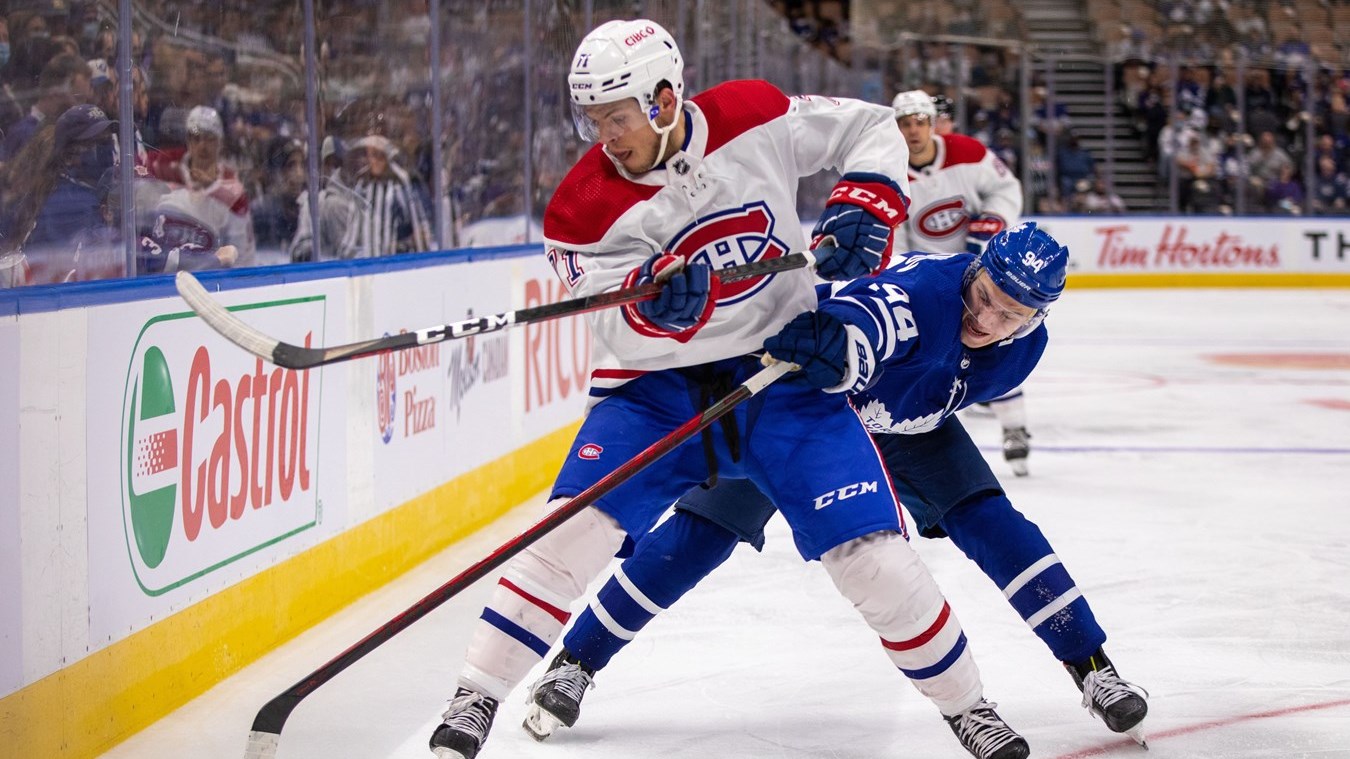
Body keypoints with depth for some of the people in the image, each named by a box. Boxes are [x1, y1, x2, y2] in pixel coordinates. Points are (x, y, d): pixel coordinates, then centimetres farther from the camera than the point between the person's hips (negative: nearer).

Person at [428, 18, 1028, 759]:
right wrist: (653, 302, -41)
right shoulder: (587, 204, -13)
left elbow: (870, 128, 3)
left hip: (782, 365, 0)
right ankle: (475, 699, -8)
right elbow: (619, 328, -19)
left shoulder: (755, 118, -11)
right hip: (655, 386, 0)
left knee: (870, 552, -8)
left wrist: (863, 203, -14)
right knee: (577, 528, -18)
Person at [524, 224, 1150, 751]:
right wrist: (843, 334, -81)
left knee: (992, 523, -10)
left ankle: (1094, 671, 2)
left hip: (906, 420, 5)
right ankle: (574, 663, 0)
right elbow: (859, 315, -60)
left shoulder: (1023, 346, -15)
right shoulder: (926, 286, -37)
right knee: (703, 531, -10)